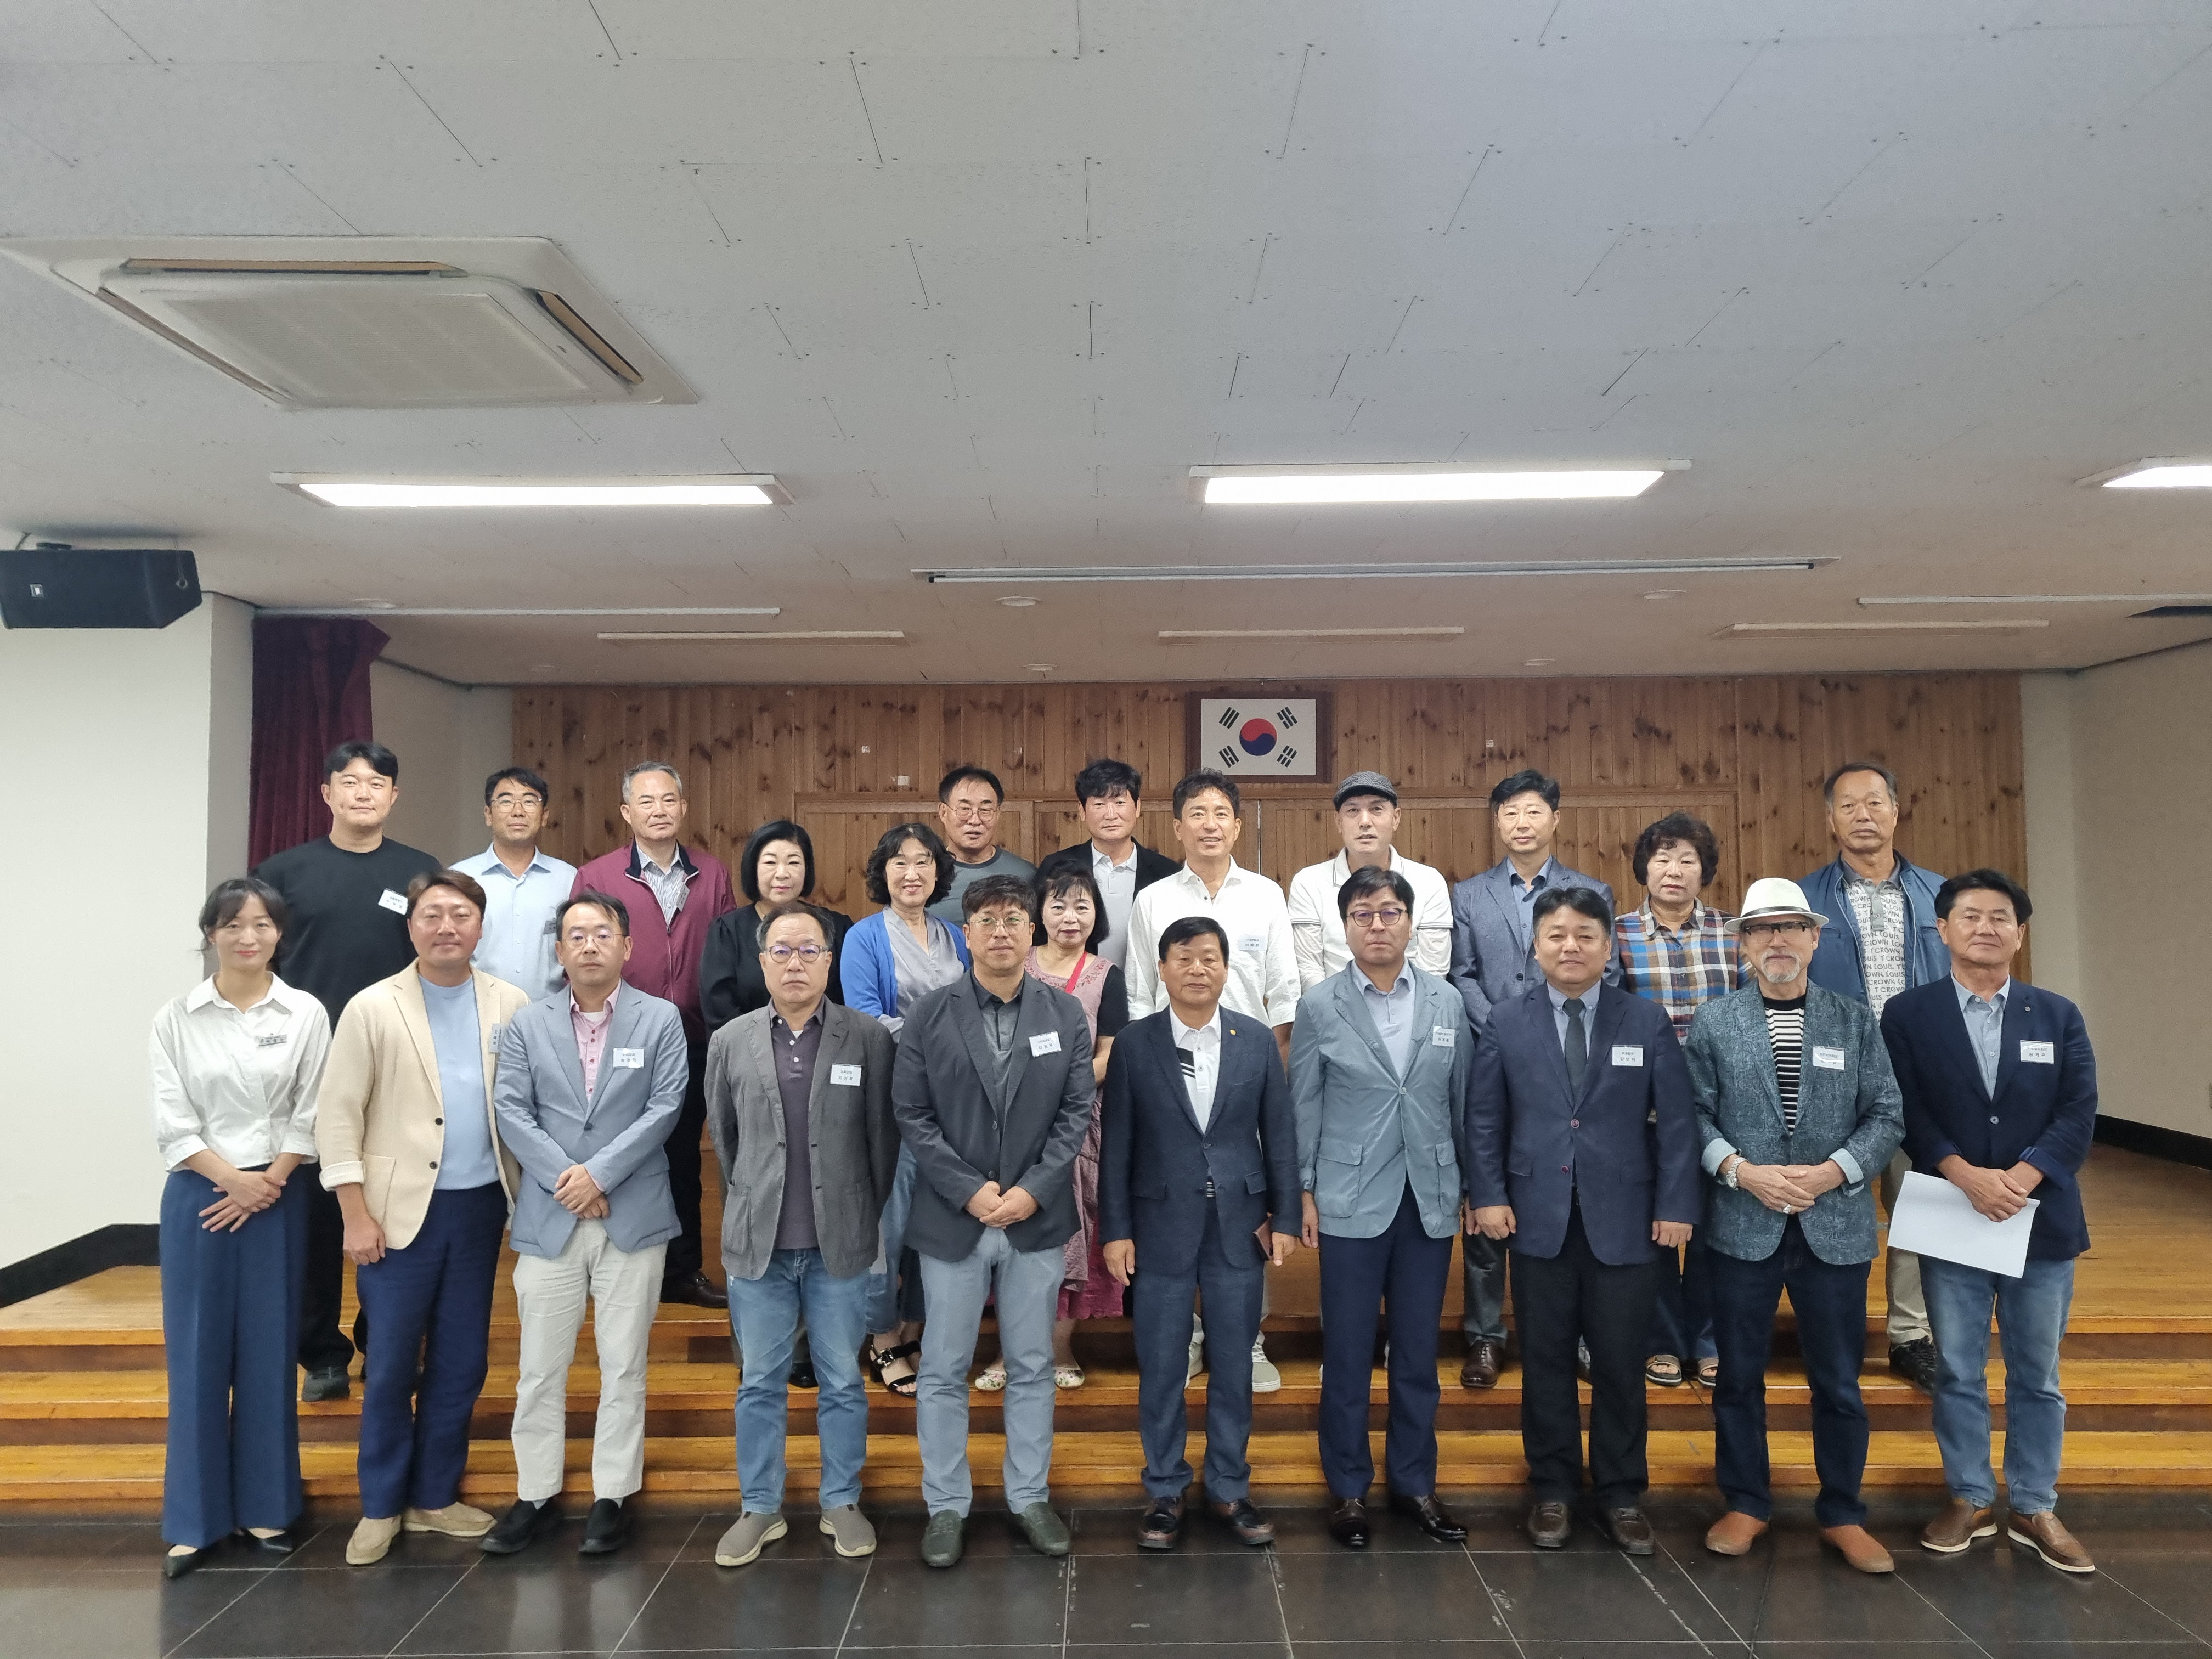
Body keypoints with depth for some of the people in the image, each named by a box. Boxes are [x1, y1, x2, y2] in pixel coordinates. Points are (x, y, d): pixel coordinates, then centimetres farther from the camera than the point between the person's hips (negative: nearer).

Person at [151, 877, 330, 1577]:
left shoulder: (306, 1015, -1)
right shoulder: (176, 1019, 0)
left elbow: (310, 1118, -2)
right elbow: (172, 1125, -4)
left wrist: (264, 1185, -10)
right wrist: (232, 1178, -13)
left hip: (277, 1200, 0)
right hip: (197, 1199, 0)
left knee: (269, 1356, 7)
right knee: (197, 1357, 4)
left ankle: (266, 1507, 20)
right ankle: (195, 1519, 15)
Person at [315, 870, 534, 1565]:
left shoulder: (512, 1007, 1)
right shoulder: (372, 1009, -4)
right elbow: (337, 1116, -5)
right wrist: (356, 1214, -8)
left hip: (480, 1208, 2)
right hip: (402, 1211, -2)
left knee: (461, 1364, 12)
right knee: (391, 1366, 6)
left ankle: (434, 1496, 27)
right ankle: (381, 1507, 23)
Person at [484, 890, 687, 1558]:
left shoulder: (661, 1019, 2)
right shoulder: (528, 1024, 7)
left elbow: (664, 1108, -6)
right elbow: (511, 1109, 0)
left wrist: (599, 1173, -14)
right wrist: (563, 1177, -12)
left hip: (633, 1216, -1)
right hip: (548, 1218, 2)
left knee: (624, 1366, 5)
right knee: (540, 1369, 8)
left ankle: (612, 1498, 17)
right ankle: (536, 1496, 22)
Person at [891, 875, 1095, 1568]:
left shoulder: (1066, 1014, 1)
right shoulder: (930, 1015, -2)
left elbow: (1077, 1112, -1)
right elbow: (912, 1115, -5)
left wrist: (1033, 1190, -12)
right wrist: (969, 1191, -13)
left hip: (1037, 1219, 1)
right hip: (952, 1219, -1)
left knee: (1032, 1367, 12)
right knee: (944, 1371, 7)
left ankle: (1030, 1497, 26)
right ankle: (946, 1506, 22)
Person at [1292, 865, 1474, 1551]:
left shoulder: (1448, 1003, 3)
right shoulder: (1320, 1007, -3)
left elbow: (1464, 1101, 6)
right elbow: (1304, 1108, 0)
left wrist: (1471, 1185, 7)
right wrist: (1304, 1192, -2)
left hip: (1430, 1200, 2)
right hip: (1352, 1203, -2)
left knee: (1418, 1352, 12)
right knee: (1348, 1354, 7)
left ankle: (1414, 1482, 28)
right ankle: (1348, 1489, 22)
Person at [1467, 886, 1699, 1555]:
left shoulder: (1648, 1021, 1)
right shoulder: (1506, 1023, 2)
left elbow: (1676, 1122, 0)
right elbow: (1484, 1120, 4)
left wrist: (1675, 1207, -5)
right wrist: (1488, 1195, -5)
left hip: (1625, 1220, 0)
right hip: (1539, 1219, 1)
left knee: (1621, 1364, 8)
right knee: (1546, 1362, 10)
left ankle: (1621, 1495, 25)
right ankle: (1553, 1490, 25)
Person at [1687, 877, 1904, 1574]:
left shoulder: (1856, 1021, 5)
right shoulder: (1713, 1022, 2)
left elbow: (1886, 1117, 1)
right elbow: (1695, 1116, -1)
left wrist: (1834, 1172, -12)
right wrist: (1741, 1171, -15)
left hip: (1836, 1224, 1)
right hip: (1743, 1224, 0)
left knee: (1839, 1381, 9)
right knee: (1739, 1376, 10)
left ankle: (1842, 1514, 27)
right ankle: (1746, 1504, 27)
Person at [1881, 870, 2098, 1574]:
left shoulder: (2058, 1015, 5)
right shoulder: (1907, 1014, -1)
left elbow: (2078, 1114, -3)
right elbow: (1907, 1112, -7)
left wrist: (2020, 1179, -17)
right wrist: (1968, 1177, -20)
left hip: (2042, 1221, 2)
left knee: (2037, 1376, 11)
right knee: (1958, 1372, 9)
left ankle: (2034, 1508, 26)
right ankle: (1969, 1499, 24)